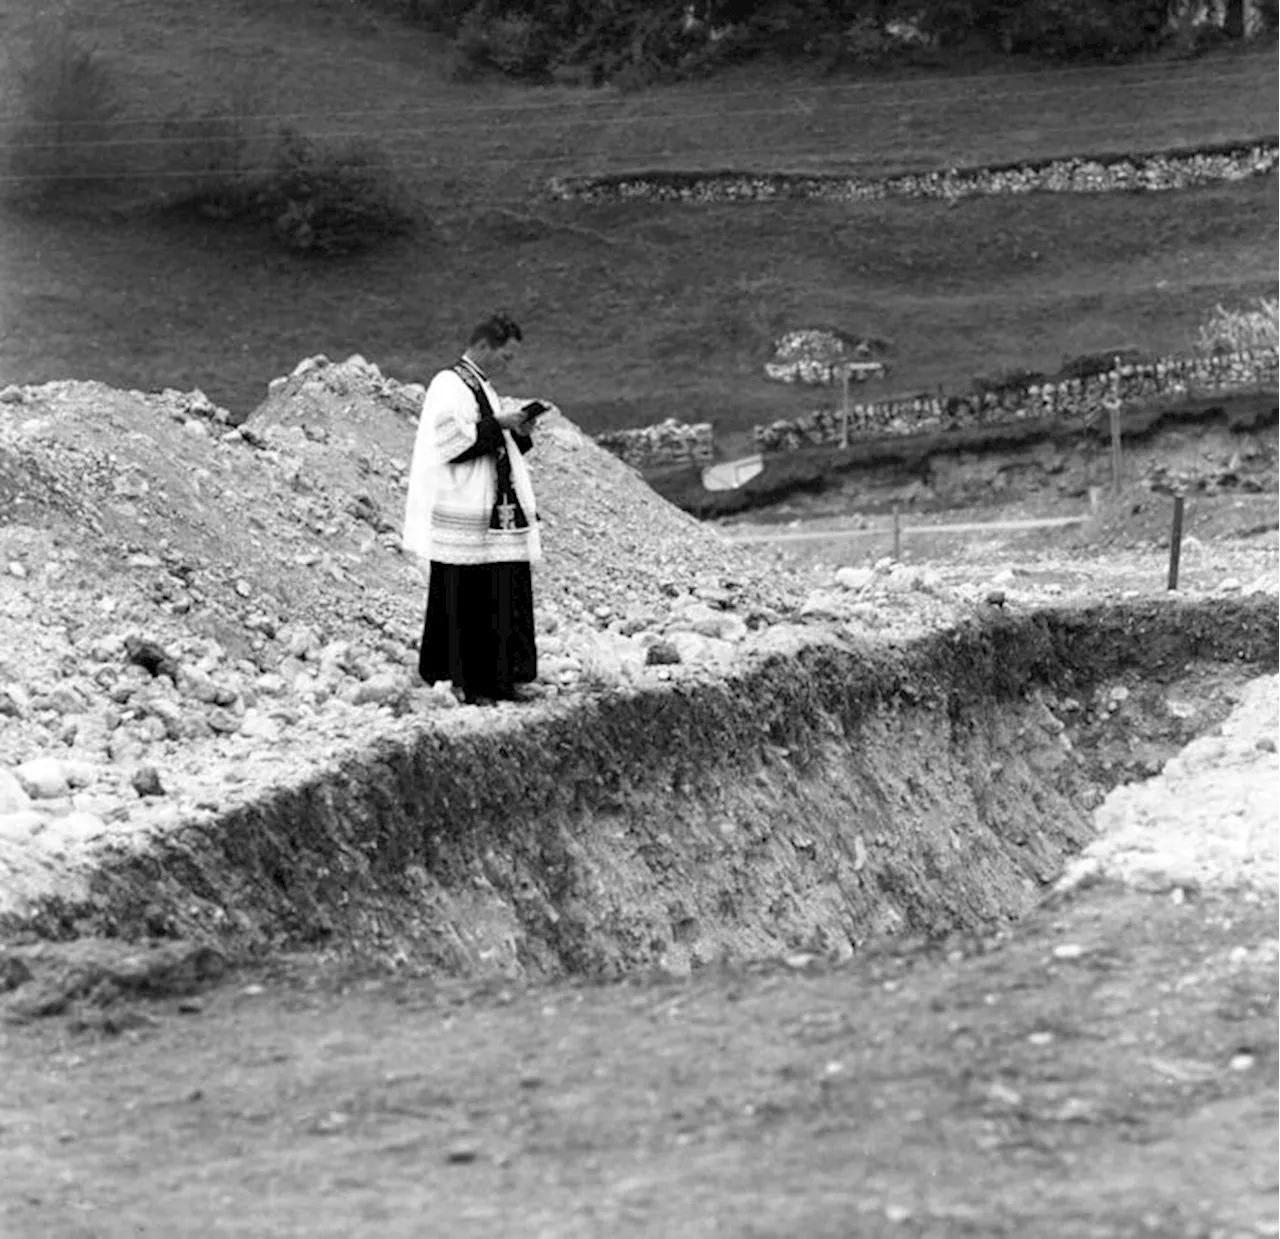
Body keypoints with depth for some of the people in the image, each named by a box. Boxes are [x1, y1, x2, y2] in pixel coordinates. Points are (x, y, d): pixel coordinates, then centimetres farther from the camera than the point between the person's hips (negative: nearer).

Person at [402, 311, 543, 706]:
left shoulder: (482, 388, 20)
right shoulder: (448, 386, -8)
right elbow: (451, 440, -20)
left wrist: (519, 434, 6)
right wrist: (498, 425, -16)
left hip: (494, 519, 9)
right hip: (463, 520, -9)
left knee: (507, 597, 5)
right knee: (463, 598, -6)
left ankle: (497, 678, 7)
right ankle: (463, 681, -1)